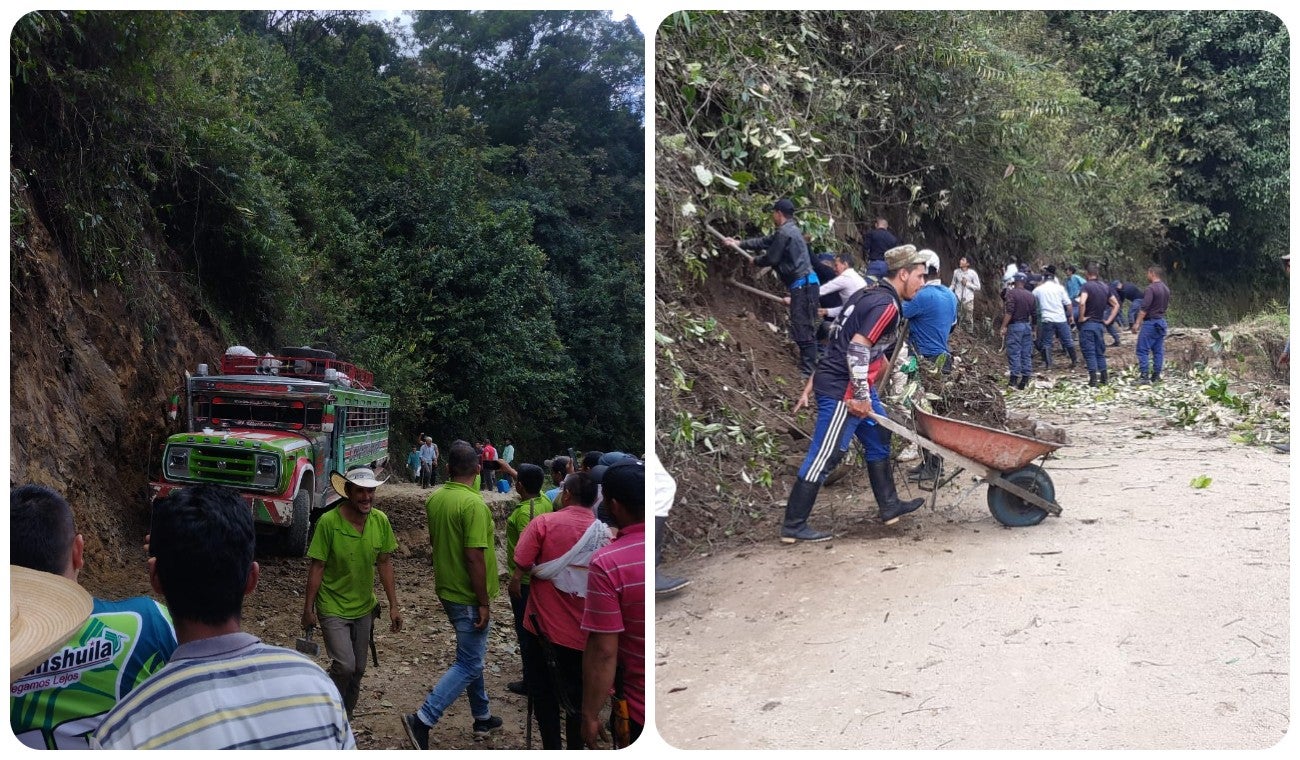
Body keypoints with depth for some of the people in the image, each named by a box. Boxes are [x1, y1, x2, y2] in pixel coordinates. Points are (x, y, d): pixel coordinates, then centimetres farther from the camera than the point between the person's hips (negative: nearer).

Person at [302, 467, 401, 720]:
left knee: (358, 670, 12)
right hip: (332, 608, -5)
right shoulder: (328, 522, -21)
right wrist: (308, 609, -11)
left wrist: (394, 605, 2)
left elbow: (384, 563, 2)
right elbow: (317, 567, -14)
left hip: (364, 607, 5)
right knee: (344, 666, -15)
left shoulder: (380, 521, -8)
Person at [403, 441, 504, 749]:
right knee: (469, 664, -1)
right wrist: (484, 602, -19)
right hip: (468, 596, -9)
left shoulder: (435, 499, 2)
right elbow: (474, 557, -26)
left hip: (447, 589, 9)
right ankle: (422, 720, -7)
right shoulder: (473, 504, -23)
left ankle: (482, 716, 34)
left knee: (471, 655, 22)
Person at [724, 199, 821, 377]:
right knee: (803, 329, 13)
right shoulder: (790, 230, 19)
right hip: (804, 284, 10)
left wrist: (756, 261, 11)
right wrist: (740, 244, 32)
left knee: (803, 329, -9)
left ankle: (808, 371, -8)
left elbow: (771, 258, -10)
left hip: (803, 285, -10)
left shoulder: (784, 233, -14)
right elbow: (765, 241, 28)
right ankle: (807, 367, 17)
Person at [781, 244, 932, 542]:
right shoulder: (887, 305, -16)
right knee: (825, 456, -4)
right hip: (844, 391, -10)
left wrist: (812, 385, 19)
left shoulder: (869, 295, 15)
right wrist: (861, 396, -19)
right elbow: (858, 348, -25)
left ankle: (889, 506, 31)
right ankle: (793, 526, 2)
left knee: (878, 441, 20)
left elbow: (841, 342, 17)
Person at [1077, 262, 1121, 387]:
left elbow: (1082, 303, -28)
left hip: (1087, 324, -6)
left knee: (1089, 352, -1)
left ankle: (1093, 379, -3)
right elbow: (1116, 305, 15)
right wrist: (1108, 320, 13)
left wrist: (1081, 317, -15)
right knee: (1100, 352, 16)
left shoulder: (1086, 286, -12)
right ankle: (1104, 378, 18)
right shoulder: (1105, 287, 9)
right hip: (1100, 324, 6)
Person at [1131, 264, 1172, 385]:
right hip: (1161, 322, 9)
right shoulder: (1166, 289, 12)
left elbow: (1144, 308, -19)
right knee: (1158, 350, 9)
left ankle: (1144, 377, -11)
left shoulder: (1151, 288, -15)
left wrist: (1137, 323, -18)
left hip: (1150, 322, -9)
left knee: (1143, 350, -6)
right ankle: (1156, 376, 11)